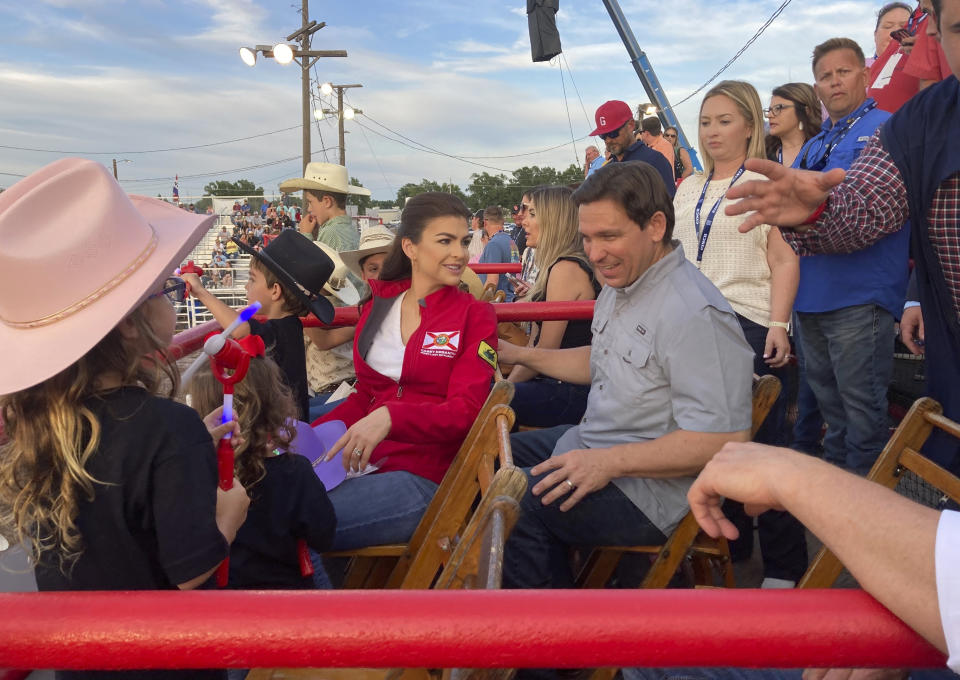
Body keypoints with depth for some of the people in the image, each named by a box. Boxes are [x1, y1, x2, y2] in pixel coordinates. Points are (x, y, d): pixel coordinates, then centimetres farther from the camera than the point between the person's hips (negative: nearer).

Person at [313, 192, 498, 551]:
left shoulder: (474, 315, 0)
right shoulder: (378, 305, 13)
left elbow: (465, 411, -9)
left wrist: (390, 417, -28)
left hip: (425, 477, -5)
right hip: (364, 462, 5)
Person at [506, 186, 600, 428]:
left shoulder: (566, 269, -15)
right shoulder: (558, 265, 17)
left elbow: (546, 350, -15)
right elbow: (535, 343, 15)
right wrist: (507, 382, 7)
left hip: (570, 393, -10)